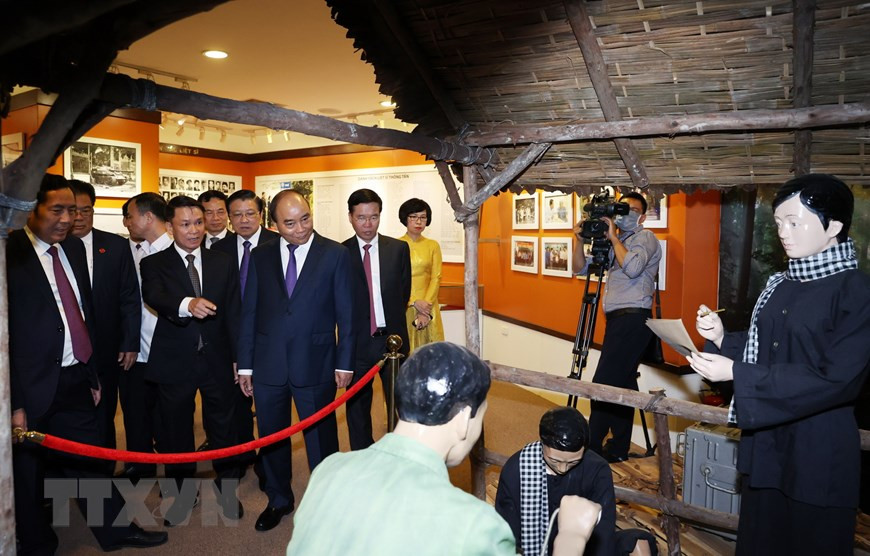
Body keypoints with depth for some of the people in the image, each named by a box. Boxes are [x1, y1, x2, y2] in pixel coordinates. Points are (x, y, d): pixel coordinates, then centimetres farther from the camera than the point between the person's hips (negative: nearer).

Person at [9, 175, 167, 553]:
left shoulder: (74, 247, 6)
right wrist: (15, 403, -16)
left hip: (75, 380, 5)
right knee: (28, 473, 15)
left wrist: (93, 374, 12)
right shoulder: (11, 254, -14)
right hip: (33, 388, -5)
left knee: (89, 459, 16)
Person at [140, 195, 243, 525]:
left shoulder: (223, 264, 4)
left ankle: (228, 492, 32)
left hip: (217, 361, 1)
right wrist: (187, 304, -45)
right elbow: (154, 298, -24)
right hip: (175, 362, -1)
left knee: (223, 427, 12)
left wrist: (239, 359, 2)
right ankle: (181, 494, 35)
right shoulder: (154, 265, -3)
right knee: (176, 432, 14)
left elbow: (234, 314, 5)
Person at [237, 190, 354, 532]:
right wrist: (245, 364, 4)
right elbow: (249, 313, 5)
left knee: (321, 439, 10)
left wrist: (344, 363, -5)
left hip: (315, 364, -3)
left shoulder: (335, 254, -5)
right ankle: (279, 500, 41)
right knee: (271, 438, 18)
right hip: (268, 364, 3)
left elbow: (345, 313, -3)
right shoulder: (260, 257, 3)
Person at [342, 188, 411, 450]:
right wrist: (356, 322, -2)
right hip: (357, 341, 0)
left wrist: (390, 321, 6)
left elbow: (404, 292, 6)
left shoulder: (399, 249, 0)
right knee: (357, 407, 14)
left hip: (392, 339, 1)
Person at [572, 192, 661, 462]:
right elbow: (581, 268, 15)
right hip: (618, 318, 9)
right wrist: (580, 239, 1)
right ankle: (618, 448, 19)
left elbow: (632, 268, -22)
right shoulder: (613, 243, 21)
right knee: (622, 383, 12)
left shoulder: (645, 238, -2)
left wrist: (614, 237, -12)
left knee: (604, 384, -11)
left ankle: (592, 448, -4)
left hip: (633, 318, -9)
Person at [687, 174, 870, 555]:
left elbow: (837, 380, -22)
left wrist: (736, 374, -24)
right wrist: (721, 338, -7)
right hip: (763, 446, 7)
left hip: (819, 457, -6)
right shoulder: (780, 285, 6)